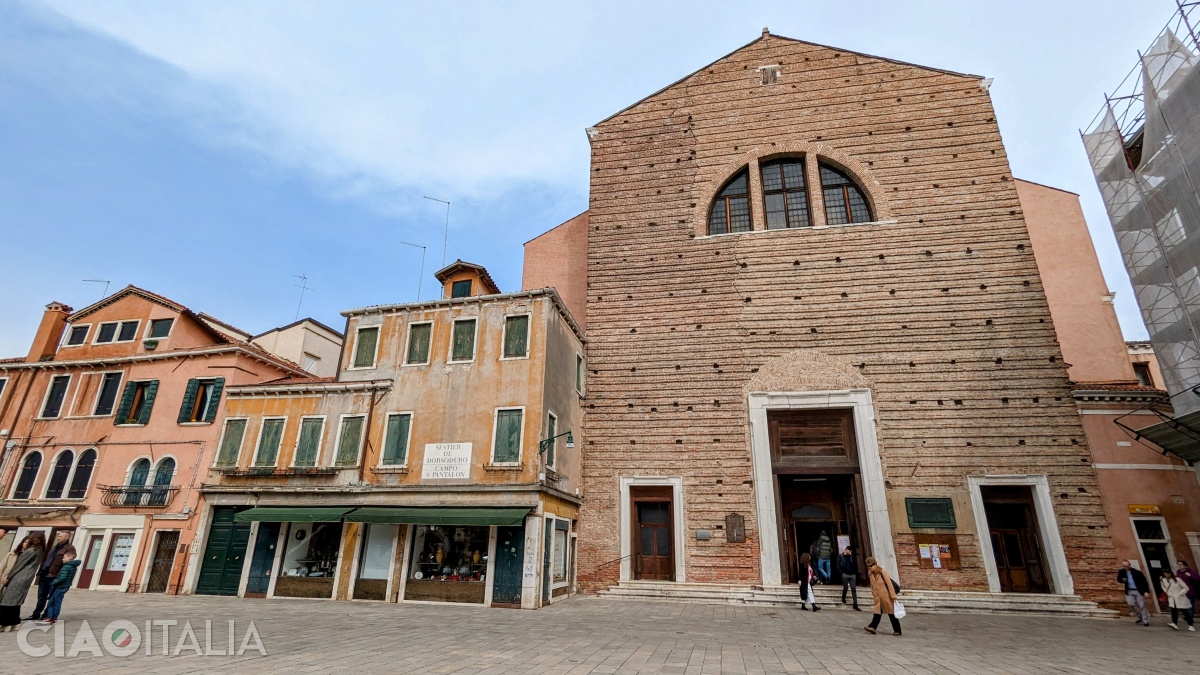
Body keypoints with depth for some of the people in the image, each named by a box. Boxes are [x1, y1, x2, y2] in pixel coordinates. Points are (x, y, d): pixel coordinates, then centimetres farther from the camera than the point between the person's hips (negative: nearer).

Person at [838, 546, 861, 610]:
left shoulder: (851, 557, 15)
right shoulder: (840, 556, 3)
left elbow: (855, 566, 16)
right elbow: (838, 566, -2)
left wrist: (855, 573, 3)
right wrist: (842, 573, -12)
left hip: (852, 575, 3)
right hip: (845, 574, -3)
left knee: (854, 589, -2)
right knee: (845, 587, -5)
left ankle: (855, 605, -3)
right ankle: (843, 600, 19)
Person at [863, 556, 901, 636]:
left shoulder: (882, 572, -12)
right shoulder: (870, 574, 5)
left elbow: (889, 584, -13)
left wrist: (893, 596, -14)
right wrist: (874, 596, 14)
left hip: (886, 597, -5)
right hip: (878, 598, 5)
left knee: (892, 614, 5)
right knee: (877, 612, -1)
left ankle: (897, 630, 15)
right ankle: (872, 627, -8)